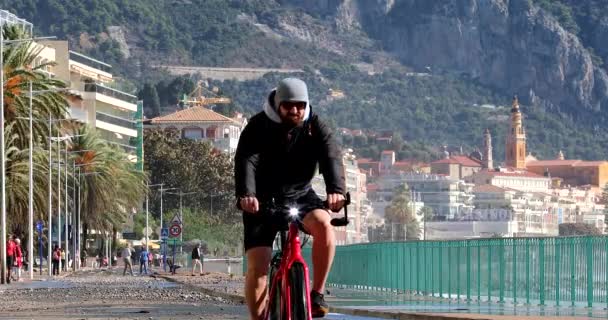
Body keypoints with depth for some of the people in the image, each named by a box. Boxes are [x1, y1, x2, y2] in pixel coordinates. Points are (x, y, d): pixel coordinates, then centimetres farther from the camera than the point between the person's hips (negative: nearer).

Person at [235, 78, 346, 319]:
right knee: (257, 267, -11)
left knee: (323, 225, -30)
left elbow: (331, 156, -23)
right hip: (263, 200, -1)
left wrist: (336, 189, -44)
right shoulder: (259, 127, -12)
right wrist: (246, 194, -46)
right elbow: (246, 161, -26)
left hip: (300, 196, 1)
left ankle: (317, 294, -17)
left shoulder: (315, 127, -6)